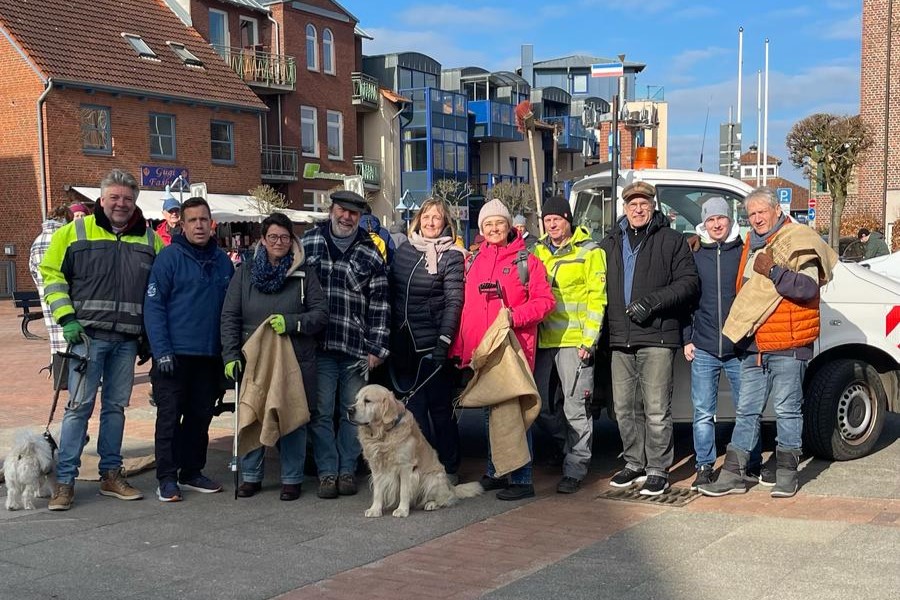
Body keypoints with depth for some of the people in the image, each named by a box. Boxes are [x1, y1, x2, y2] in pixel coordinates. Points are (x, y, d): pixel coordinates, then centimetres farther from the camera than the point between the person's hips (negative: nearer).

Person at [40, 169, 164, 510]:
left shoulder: (150, 239, 10)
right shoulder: (76, 232, 1)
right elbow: (51, 274, 2)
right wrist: (66, 318, -8)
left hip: (127, 339, 4)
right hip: (88, 335, -3)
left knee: (116, 406, 11)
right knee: (79, 405, -5)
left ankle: (111, 474, 20)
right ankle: (65, 480, 1)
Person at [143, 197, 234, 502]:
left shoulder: (222, 260, 10)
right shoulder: (170, 257, -6)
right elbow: (153, 306, -10)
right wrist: (161, 351, -17)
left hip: (210, 355, 5)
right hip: (175, 354, -5)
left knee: (201, 416, 12)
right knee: (170, 416, 0)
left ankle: (192, 472, 24)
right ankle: (167, 478, 8)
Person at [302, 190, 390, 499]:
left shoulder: (371, 254, 6)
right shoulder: (308, 242, 5)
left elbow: (379, 305, 6)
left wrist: (376, 348, 1)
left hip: (356, 347, 1)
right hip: (318, 345, -1)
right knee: (320, 411, 0)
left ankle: (347, 470, 18)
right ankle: (327, 471, 10)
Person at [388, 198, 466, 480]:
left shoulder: (452, 256, -4)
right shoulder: (403, 250, 10)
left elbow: (454, 300, -10)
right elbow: (391, 292, 14)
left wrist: (444, 339, -18)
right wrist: (388, 335, 10)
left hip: (431, 343, -5)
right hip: (403, 343, 5)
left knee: (439, 406, 3)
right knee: (412, 406, 10)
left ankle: (449, 468, 14)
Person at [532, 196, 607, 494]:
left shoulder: (590, 252, -1)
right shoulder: (538, 251, 15)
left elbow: (596, 298, -6)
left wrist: (589, 340, -13)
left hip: (574, 341, -6)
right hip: (543, 340, 6)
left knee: (576, 406, -4)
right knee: (540, 404, 10)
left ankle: (575, 468, 5)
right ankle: (568, 446, 33)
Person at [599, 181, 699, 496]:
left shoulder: (671, 241, 4)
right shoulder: (611, 243, 17)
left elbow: (689, 282, -4)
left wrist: (653, 301, -16)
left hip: (657, 338, -5)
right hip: (620, 339, 5)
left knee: (656, 409, -5)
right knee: (624, 408, 10)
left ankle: (658, 470, 4)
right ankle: (635, 464, 23)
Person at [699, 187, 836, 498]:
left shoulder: (799, 242, -8)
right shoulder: (751, 244, 15)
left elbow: (808, 288, -20)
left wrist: (773, 271, -24)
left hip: (788, 346, -7)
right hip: (753, 345, 7)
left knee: (787, 410, 1)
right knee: (746, 411, 9)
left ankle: (786, 473, 12)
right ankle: (733, 474, 13)